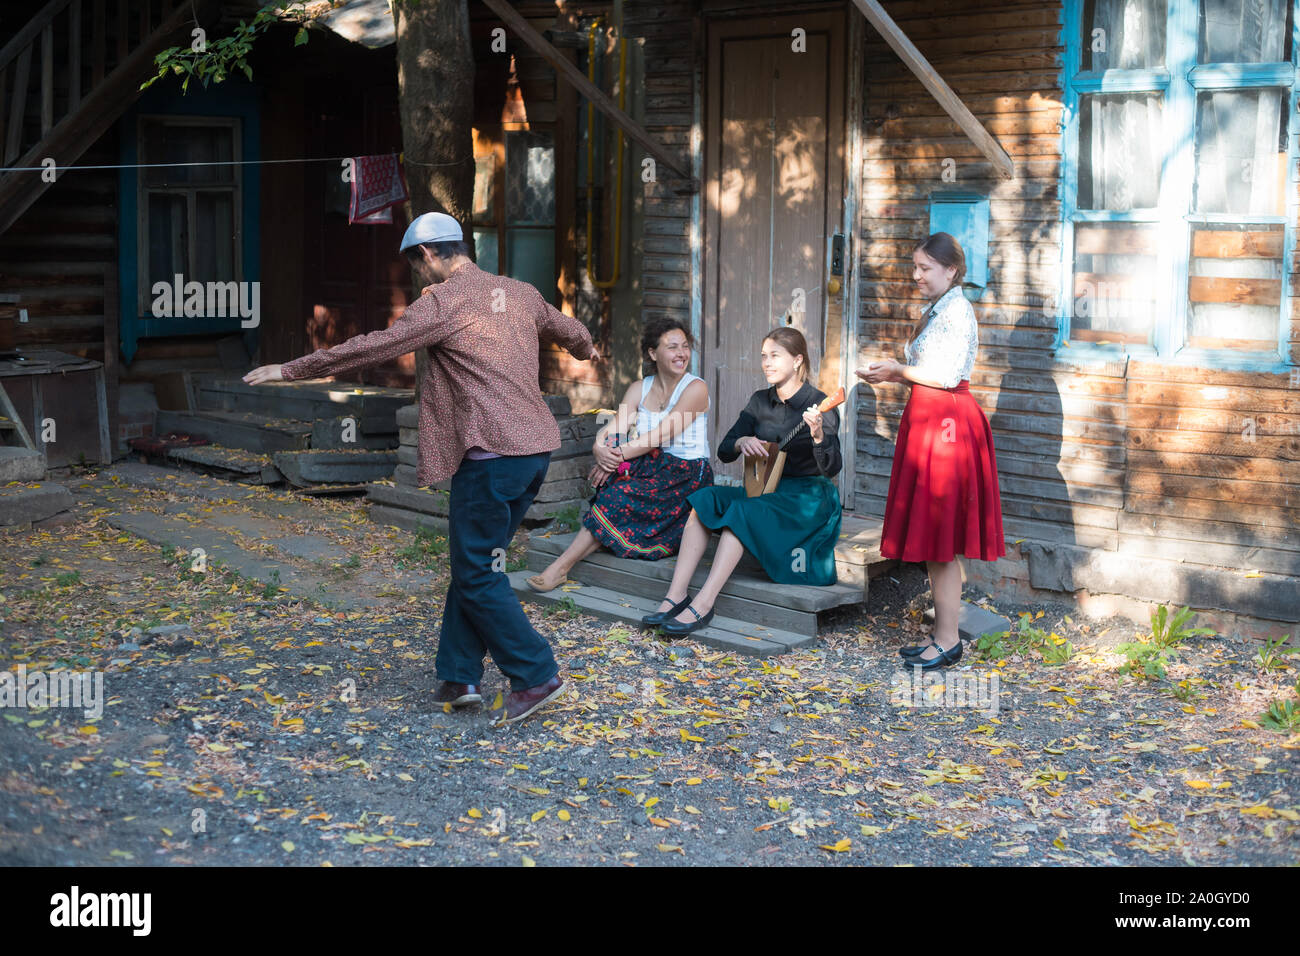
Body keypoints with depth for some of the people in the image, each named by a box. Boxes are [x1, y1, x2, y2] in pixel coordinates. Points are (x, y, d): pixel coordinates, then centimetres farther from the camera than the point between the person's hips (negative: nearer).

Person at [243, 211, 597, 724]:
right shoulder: (520, 293, 15)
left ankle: (535, 676, 1)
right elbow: (570, 329, 34)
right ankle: (459, 676, 18)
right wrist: (585, 348, 59)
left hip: (492, 455, -8)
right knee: (473, 563, 15)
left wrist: (291, 369, -1)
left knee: (476, 575, 0)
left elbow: (372, 347, -10)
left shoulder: (444, 301, -8)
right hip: (534, 448, 9)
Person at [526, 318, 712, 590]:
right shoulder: (639, 388, 8)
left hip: (689, 476, -6)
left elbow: (662, 435, -20)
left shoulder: (696, 388, -9)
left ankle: (561, 567, -24)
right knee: (612, 448, -23)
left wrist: (619, 454, -28)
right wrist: (600, 449, -29)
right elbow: (612, 429, -6)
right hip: (656, 469, 6)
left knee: (622, 494, -27)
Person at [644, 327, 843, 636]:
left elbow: (831, 469, -19)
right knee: (704, 500, -17)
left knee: (742, 511, -32)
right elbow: (723, 451, 8)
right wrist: (742, 442, -15)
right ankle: (677, 595, -25)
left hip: (808, 497, -6)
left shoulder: (818, 404, -11)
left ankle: (702, 605, -37)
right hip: (768, 490, 7)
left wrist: (818, 435, -38)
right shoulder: (760, 401, 9)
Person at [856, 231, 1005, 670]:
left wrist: (898, 370, -8)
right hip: (930, 421, 10)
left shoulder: (957, 311, -12)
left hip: (946, 425, -10)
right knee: (932, 537, 11)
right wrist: (889, 375, 8)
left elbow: (946, 375, -18)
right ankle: (941, 635, 18)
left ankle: (948, 642, 0)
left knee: (941, 541, -6)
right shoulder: (936, 311, 18)